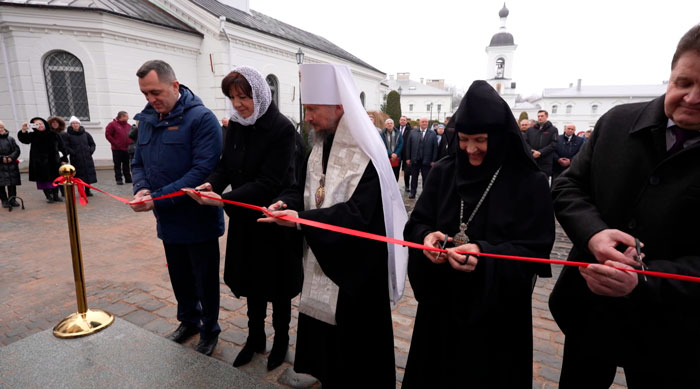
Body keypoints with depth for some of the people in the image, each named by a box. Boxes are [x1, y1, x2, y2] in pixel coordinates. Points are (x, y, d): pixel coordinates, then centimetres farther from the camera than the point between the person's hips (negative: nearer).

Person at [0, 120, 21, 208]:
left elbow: (17, 150, 5)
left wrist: (11, 157, -11)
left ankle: (12, 199, 14)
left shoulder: (10, 139, 10)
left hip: (11, 165, 2)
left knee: (12, 184, 5)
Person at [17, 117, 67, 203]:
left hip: (54, 161, 1)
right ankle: (48, 196, 9)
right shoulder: (33, 136, 4)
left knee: (55, 179, 6)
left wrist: (64, 159, 1)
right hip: (40, 163, -1)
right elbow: (24, 139, -14)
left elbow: (61, 147, 5)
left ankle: (55, 195, 17)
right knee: (44, 180, 0)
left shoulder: (54, 135, 5)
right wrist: (23, 131, -32)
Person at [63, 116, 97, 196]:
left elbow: (92, 144, 16)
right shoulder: (67, 135, -1)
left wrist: (91, 151, 2)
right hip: (76, 159, -3)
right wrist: (73, 152, -14)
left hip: (87, 158, 3)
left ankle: (87, 191, 15)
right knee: (79, 176, -3)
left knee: (89, 173, 4)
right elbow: (65, 147, -6)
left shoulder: (85, 134, 9)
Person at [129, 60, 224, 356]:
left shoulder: (201, 118, -16)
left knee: (205, 280, 10)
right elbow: (139, 162, 14)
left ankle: (209, 330, 31)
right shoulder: (147, 119, 7)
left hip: (198, 219, -6)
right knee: (179, 277, 22)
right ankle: (188, 320, 45)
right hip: (167, 220, 7)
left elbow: (203, 170, -24)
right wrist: (141, 188, -8)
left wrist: (158, 198, -24)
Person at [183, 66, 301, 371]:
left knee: (276, 285, 11)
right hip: (245, 219, 6)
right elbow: (225, 167, 6)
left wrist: (224, 199, -27)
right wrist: (211, 184, -16)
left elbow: (268, 183, -23)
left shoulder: (281, 128, -18)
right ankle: (255, 337, 39)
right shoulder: (236, 125, 3)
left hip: (274, 220, -6)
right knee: (251, 280, 18)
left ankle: (281, 339, 34)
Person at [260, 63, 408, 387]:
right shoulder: (321, 145, 5)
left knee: (355, 339, 9)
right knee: (322, 329, 20)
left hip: (357, 264, -8)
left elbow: (359, 213, -27)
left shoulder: (367, 153, -22)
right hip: (323, 254, 8)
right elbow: (306, 187, 11)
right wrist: (286, 202, -11)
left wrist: (301, 220, -31)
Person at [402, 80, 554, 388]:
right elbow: (417, 224, -1)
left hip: (497, 312, -2)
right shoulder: (443, 171, -1)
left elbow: (534, 253, -13)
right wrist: (427, 237, -23)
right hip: (441, 303, 3)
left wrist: (485, 255, -30)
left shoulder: (530, 182, -10)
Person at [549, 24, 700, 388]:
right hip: (588, 308, 3)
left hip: (669, 332, -2)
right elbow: (567, 186, -3)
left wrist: (642, 282, -32)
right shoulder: (618, 121, -4)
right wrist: (594, 232, -22)